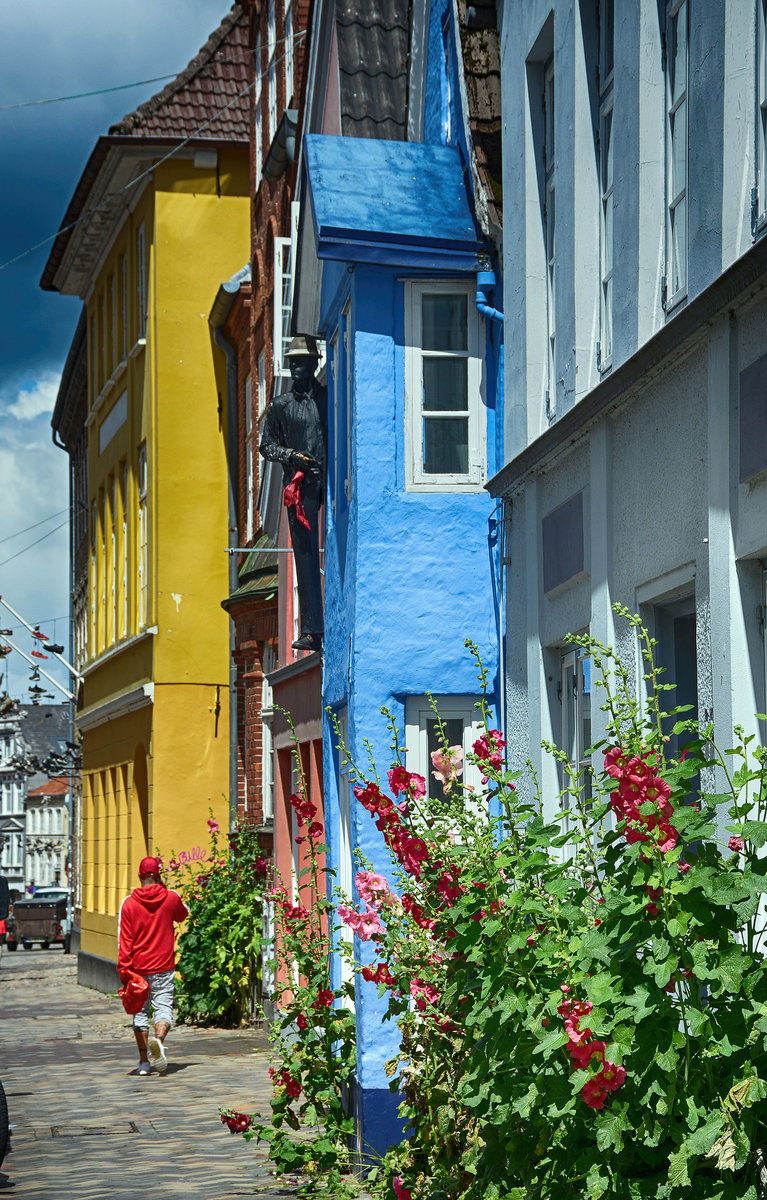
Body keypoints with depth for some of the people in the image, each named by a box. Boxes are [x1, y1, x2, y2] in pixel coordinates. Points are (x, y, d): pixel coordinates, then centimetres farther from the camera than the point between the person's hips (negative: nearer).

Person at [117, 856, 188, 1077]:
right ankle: (159, 1039, -32)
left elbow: (124, 940, -7)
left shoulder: (129, 903, -6)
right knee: (163, 1007, -1)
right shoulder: (171, 898, -3)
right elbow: (183, 914, 21)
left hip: (138, 967, 0)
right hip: (163, 967, 0)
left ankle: (144, 1061, 10)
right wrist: (164, 887, 20)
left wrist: (123, 968, -4)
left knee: (140, 1012, 10)